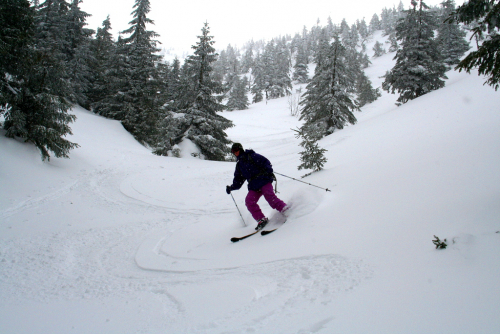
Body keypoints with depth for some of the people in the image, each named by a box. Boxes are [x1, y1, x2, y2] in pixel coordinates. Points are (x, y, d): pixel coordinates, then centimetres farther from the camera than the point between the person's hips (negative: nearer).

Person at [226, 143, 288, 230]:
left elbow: (265, 162, -4)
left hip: (264, 180, -6)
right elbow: (238, 181, 24)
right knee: (249, 201, -14)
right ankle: (262, 220, -9)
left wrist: (268, 171, -22)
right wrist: (231, 187, 9)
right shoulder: (239, 165, 22)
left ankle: (285, 210, -15)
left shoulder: (251, 156, 4)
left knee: (269, 196, -25)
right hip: (254, 186, 6)